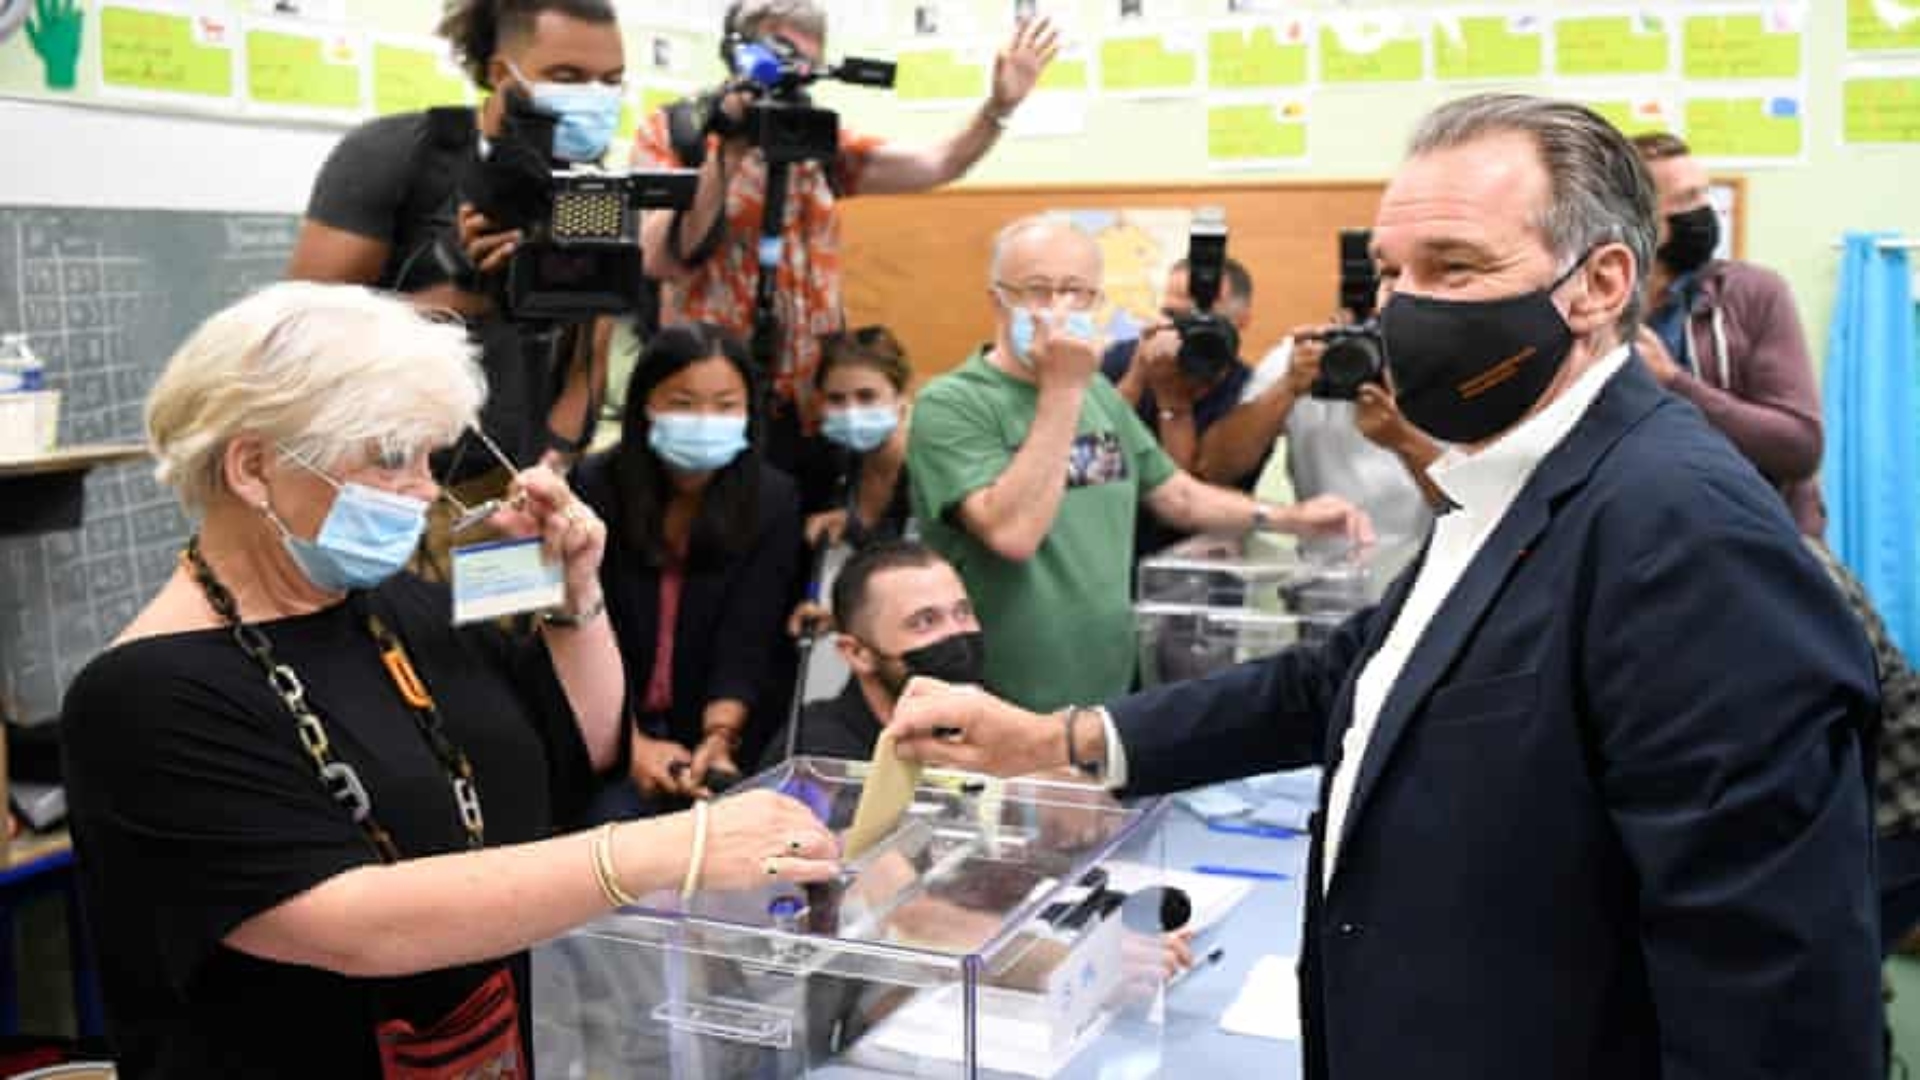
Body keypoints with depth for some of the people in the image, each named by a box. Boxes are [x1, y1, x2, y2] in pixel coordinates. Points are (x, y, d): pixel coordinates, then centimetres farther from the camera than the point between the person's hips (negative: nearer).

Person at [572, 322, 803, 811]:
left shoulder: (773, 499, -7)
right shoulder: (595, 487, -10)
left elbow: (745, 642, -10)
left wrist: (718, 739, -25)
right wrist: (632, 742, -23)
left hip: (727, 729, 1)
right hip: (611, 728, -1)